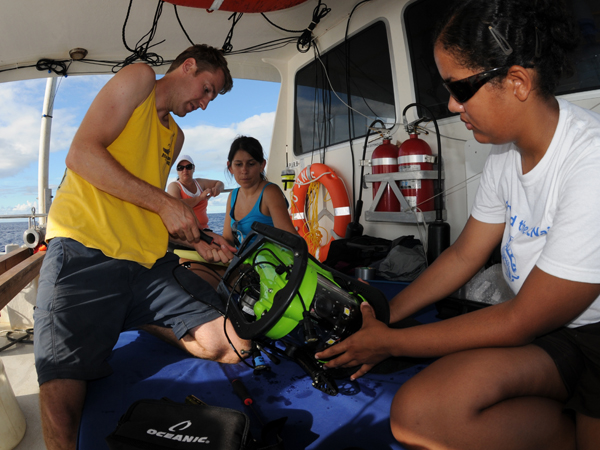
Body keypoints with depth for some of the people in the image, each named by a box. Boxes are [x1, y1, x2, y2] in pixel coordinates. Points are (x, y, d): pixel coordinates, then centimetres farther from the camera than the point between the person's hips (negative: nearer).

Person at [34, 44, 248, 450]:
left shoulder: (175, 136, 29)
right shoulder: (139, 78, 6)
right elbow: (82, 154, -10)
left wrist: (198, 240, 11)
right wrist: (165, 204, -10)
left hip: (150, 263, 7)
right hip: (85, 251, -6)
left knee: (233, 344, -8)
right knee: (62, 396, -18)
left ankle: (129, 322, 15)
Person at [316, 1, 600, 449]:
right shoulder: (505, 152, -1)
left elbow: (521, 322, -22)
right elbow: (463, 255, 8)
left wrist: (392, 342, -14)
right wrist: (385, 313, 4)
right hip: (548, 329, 6)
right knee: (416, 413, -20)